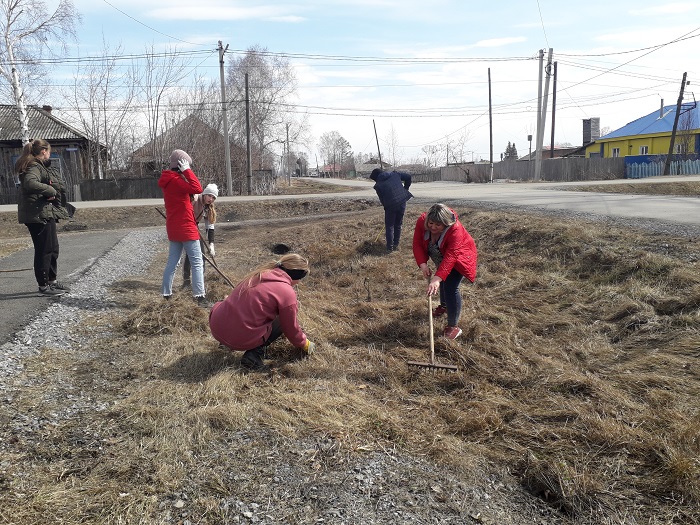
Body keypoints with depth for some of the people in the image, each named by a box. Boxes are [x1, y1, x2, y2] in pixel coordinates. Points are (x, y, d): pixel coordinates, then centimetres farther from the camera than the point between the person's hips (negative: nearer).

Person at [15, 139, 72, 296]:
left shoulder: (40, 166, 18)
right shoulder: (34, 167, -14)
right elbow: (30, 183, -33)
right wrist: (51, 191, -24)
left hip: (46, 214, 10)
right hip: (38, 214, -10)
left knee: (53, 248, 18)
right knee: (44, 250, -4)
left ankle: (52, 280, 29)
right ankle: (43, 286, 4)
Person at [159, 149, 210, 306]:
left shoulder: (168, 180, 12)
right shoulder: (175, 180, -17)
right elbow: (197, 189, -28)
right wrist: (187, 171, -20)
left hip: (174, 228, 9)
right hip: (185, 227, -9)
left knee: (172, 262, 13)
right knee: (197, 262, -5)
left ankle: (166, 294, 16)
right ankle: (200, 296, -7)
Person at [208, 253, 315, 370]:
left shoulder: (261, 272, 10)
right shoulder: (287, 293, -11)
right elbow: (291, 329, 1)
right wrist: (305, 344, 22)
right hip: (241, 340, -7)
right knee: (282, 321, 10)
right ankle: (255, 354, -5)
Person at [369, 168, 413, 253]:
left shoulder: (378, 185, 1)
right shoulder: (394, 174, 9)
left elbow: (382, 200, 3)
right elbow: (408, 177, 5)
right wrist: (405, 189, 15)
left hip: (391, 205, -4)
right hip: (402, 202, 4)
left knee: (389, 226, 9)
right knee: (398, 225, 17)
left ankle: (390, 247, 6)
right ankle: (396, 245, 24)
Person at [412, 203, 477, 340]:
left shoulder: (455, 229, -41)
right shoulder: (422, 222, -27)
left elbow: (450, 257, -46)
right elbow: (417, 245, -23)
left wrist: (437, 278, -53)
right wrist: (423, 264, -37)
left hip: (458, 258, -6)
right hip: (440, 258, 6)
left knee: (451, 288, -17)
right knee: (443, 279, 26)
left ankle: (453, 327, -8)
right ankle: (444, 305, 55)